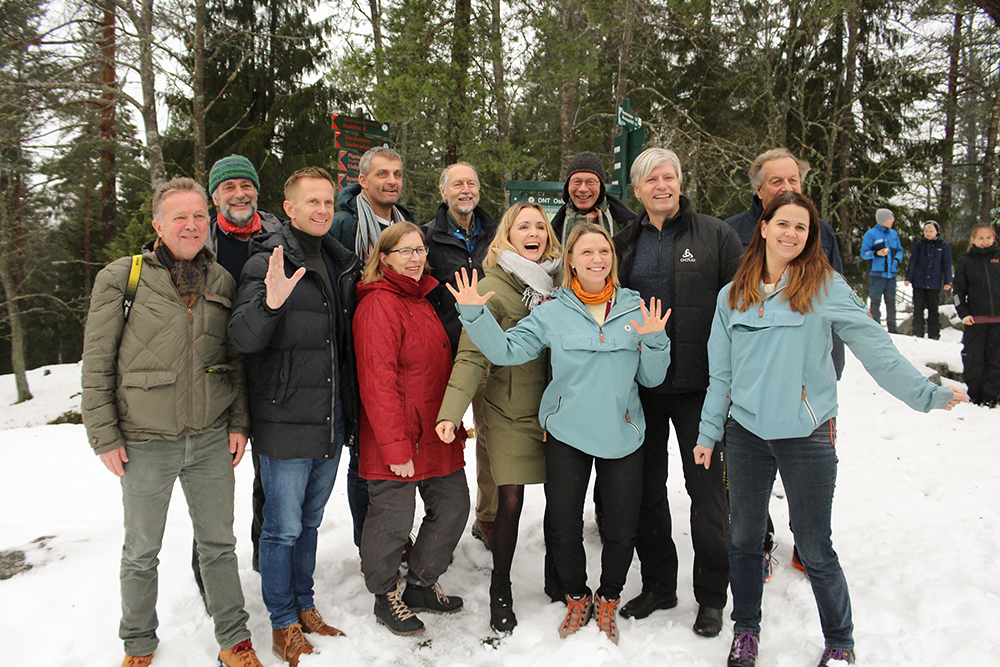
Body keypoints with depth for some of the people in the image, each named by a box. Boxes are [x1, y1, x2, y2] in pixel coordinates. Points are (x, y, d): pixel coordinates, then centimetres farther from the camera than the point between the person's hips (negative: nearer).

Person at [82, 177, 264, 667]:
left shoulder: (222, 281, 5)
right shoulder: (120, 278, -6)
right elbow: (97, 364, -4)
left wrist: (238, 423, 5)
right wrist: (104, 436, -6)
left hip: (212, 440, 2)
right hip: (145, 443, -2)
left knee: (218, 543, 13)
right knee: (142, 551, 14)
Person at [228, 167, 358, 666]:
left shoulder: (342, 264, 12)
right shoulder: (268, 262, -10)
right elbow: (243, 339, -19)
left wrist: (349, 414, 16)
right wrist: (269, 302, -38)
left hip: (332, 424, 6)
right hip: (285, 424, -6)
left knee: (309, 523, 19)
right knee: (283, 528, 5)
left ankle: (305, 607, 34)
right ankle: (283, 624, 22)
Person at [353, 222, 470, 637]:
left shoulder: (422, 299, 15)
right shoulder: (378, 305, -14)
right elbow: (378, 383, -20)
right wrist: (395, 447, -22)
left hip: (437, 435, 9)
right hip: (396, 440, -9)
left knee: (452, 507, 14)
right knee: (393, 518, 4)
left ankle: (421, 585, 33)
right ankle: (386, 597, 27)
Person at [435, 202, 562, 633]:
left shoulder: (558, 282, 9)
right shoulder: (493, 288, -6)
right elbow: (472, 356, -14)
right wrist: (451, 411, -25)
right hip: (511, 411, -4)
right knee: (511, 499, -1)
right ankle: (500, 591, 18)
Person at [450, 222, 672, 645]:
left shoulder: (637, 309, 2)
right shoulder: (552, 313, 0)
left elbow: (651, 379, 3)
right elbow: (505, 350, -6)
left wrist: (654, 341, -15)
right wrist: (474, 315, -18)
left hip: (622, 435, 1)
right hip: (566, 435, 0)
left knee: (622, 530, 8)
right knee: (563, 528, 9)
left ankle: (607, 602, 35)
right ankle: (576, 599, 36)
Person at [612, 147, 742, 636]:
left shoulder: (715, 235, 0)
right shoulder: (625, 243, 10)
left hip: (698, 382, -3)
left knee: (706, 487, 4)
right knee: (646, 487, 11)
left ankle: (711, 595, 20)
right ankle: (657, 584, 28)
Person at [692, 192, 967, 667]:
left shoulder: (826, 287, -4)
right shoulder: (733, 295, 7)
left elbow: (875, 348, -3)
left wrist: (925, 392, -9)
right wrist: (707, 432, 10)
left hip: (806, 435, -3)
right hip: (746, 432, 4)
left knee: (814, 549, 6)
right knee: (744, 539, 15)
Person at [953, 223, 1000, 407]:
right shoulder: (966, 262, 6)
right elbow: (959, 291, 8)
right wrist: (964, 313, -3)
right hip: (976, 319, 0)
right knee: (973, 359, 0)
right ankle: (975, 396, 12)